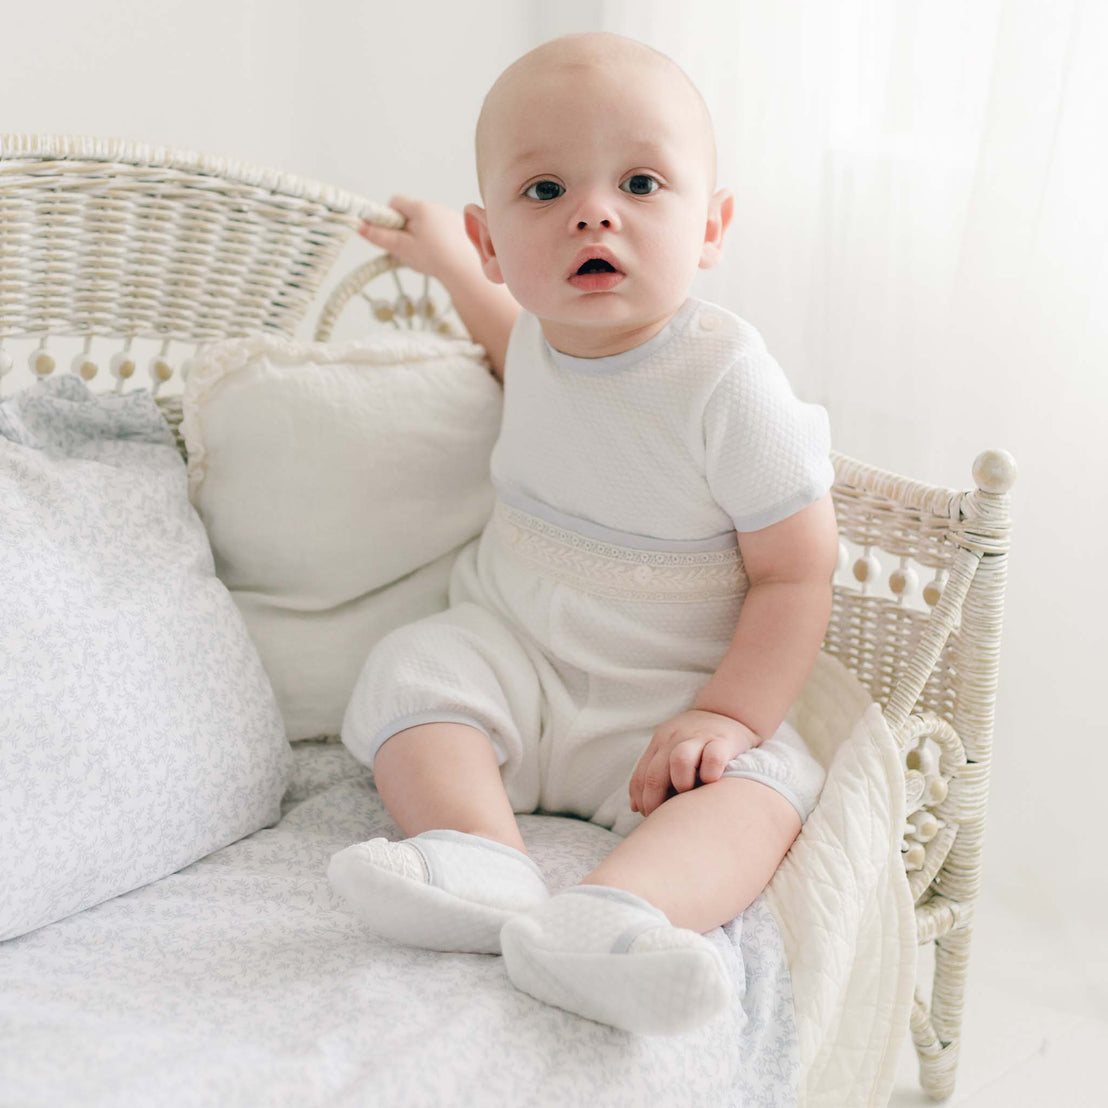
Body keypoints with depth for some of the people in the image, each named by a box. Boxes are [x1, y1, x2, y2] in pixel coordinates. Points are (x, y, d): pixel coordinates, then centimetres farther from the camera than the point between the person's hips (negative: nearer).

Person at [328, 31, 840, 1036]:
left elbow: (796, 574, -16)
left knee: (756, 783, -30)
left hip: (666, 694, -5)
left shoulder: (729, 382, -20)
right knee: (410, 675, -21)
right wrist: (452, 267, 29)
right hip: (508, 652, 5)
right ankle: (477, 858, -39)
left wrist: (729, 714, -27)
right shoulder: (547, 334, -1)